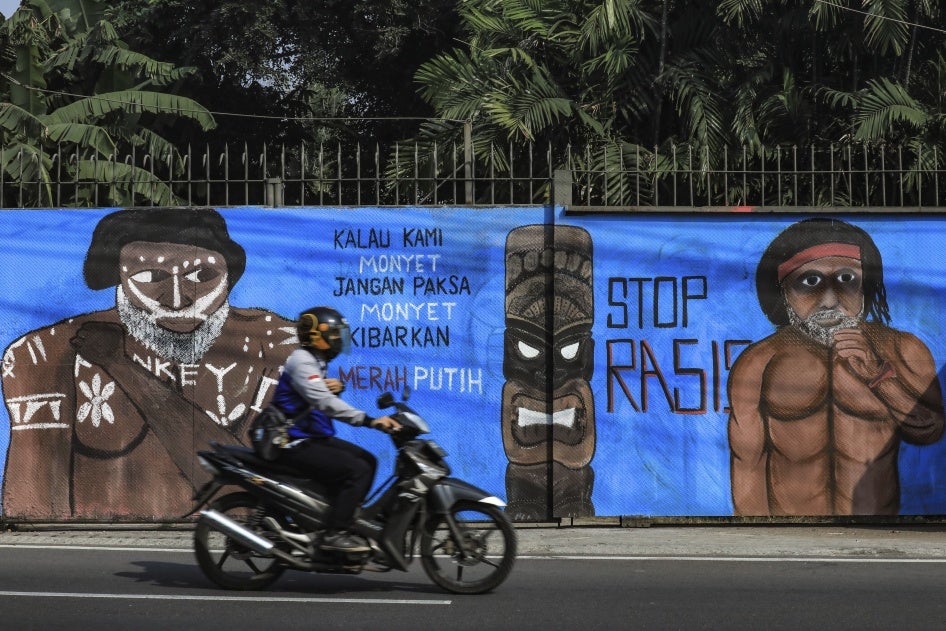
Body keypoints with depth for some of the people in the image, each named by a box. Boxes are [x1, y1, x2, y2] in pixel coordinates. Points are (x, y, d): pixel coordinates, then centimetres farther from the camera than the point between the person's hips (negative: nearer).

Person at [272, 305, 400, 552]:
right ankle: (334, 534, -20)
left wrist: (337, 386, -6)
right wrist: (369, 420, -39)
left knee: (368, 460, 12)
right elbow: (325, 403, -32)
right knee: (357, 470, -21)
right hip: (298, 445, -10)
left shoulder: (315, 361, 15)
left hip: (315, 437, 10)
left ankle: (344, 518, 15)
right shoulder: (302, 362, -18)